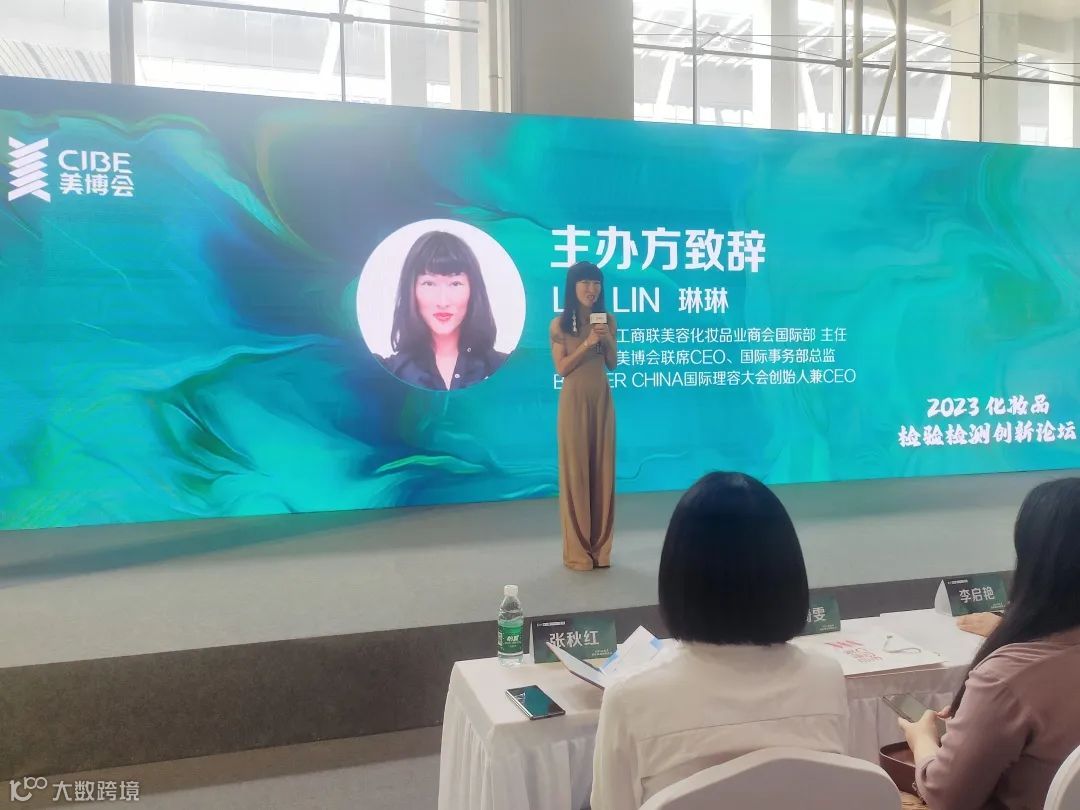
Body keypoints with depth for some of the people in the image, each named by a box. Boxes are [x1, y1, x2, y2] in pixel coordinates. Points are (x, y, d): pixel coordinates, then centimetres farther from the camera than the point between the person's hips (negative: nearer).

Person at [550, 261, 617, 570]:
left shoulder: (607, 320, 6)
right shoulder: (559, 325, -5)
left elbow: (612, 364, 8)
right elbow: (562, 368, -8)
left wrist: (608, 340, -10)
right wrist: (587, 343, -17)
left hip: (602, 399, 4)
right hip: (575, 400, -4)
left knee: (603, 469, 6)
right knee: (575, 469, 0)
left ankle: (600, 547, 16)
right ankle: (577, 550, 8)